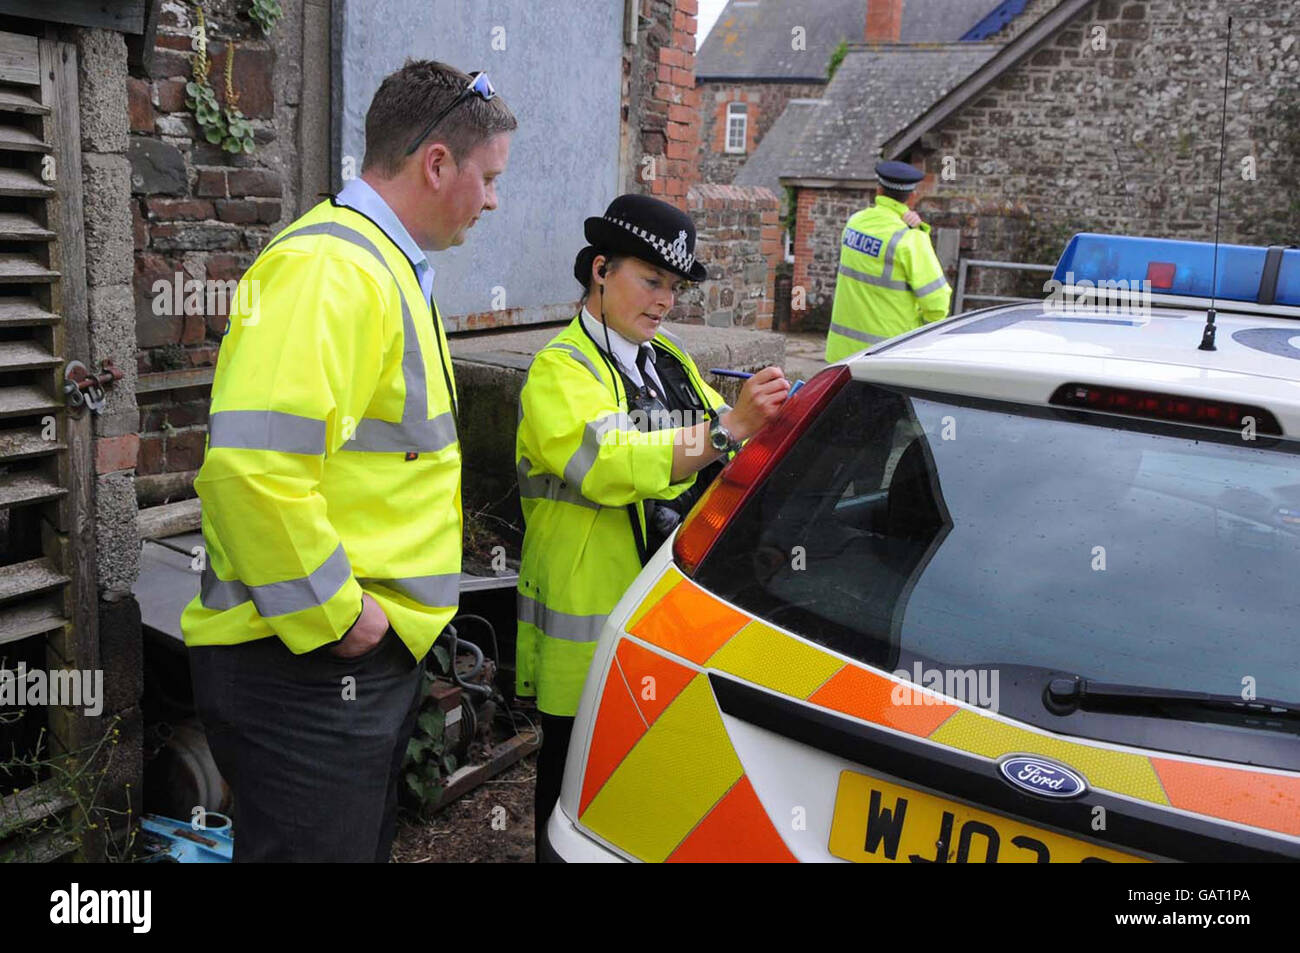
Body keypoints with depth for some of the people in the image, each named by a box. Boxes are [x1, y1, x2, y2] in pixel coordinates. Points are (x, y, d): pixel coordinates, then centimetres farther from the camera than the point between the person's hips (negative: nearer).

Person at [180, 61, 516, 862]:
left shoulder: (389, 268, 16)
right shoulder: (330, 269, -19)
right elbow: (253, 466, -30)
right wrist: (335, 616, -21)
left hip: (375, 658, 10)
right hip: (306, 670, -10)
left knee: (366, 842, 22)